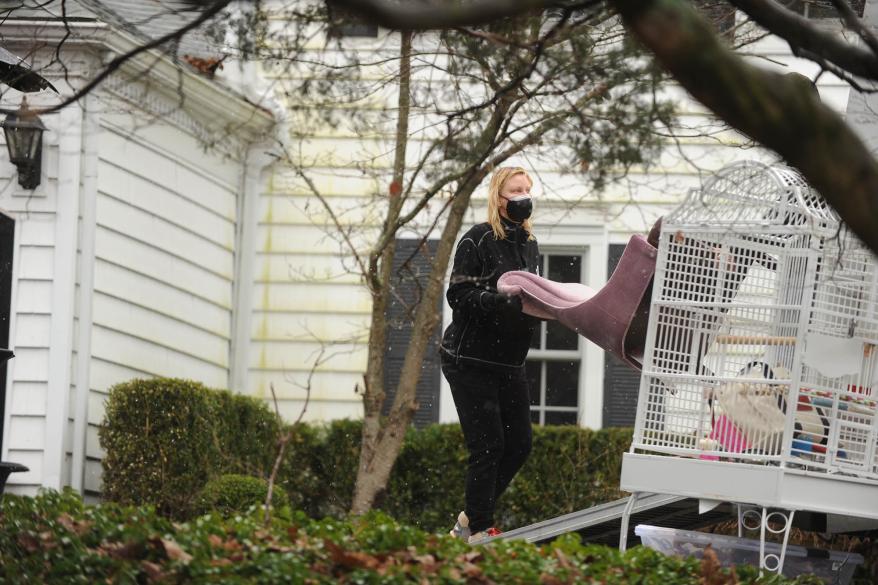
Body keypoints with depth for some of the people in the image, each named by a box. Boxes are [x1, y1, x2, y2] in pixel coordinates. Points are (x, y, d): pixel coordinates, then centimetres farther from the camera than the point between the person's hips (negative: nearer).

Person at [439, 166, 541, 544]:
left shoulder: (530, 245, 12)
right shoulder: (478, 241, -10)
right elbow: (459, 295, -16)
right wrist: (500, 300, -30)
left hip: (509, 362, 7)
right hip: (470, 360, -7)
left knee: (519, 444, 6)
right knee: (488, 445, -9)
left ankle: (470, 519, 22)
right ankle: (479, 529, 2)